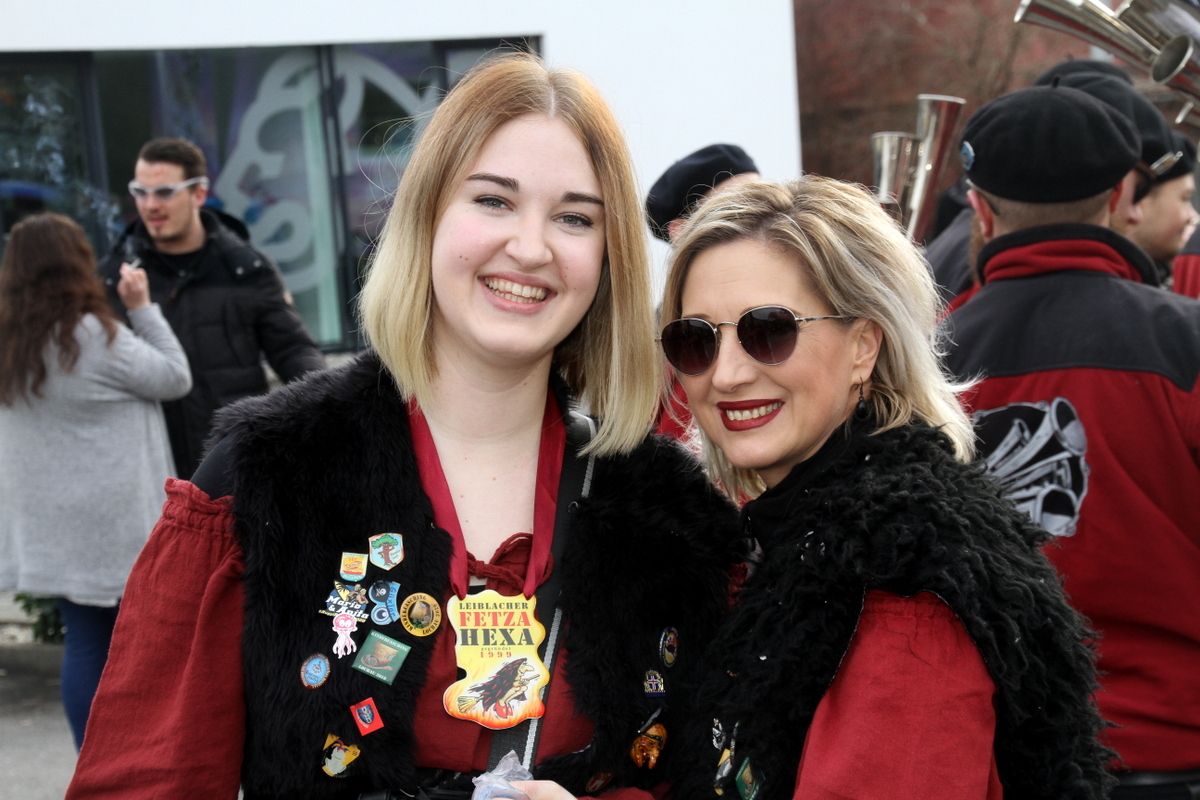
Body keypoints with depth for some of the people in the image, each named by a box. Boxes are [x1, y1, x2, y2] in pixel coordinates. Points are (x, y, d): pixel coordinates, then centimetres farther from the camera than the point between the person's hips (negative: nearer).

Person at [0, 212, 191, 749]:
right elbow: (175, 378, -7)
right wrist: (142, 307, 0)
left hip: (54, 527, 6)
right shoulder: (97, 338, -16)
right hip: (117, 524, -6)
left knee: (85, 644, 10)